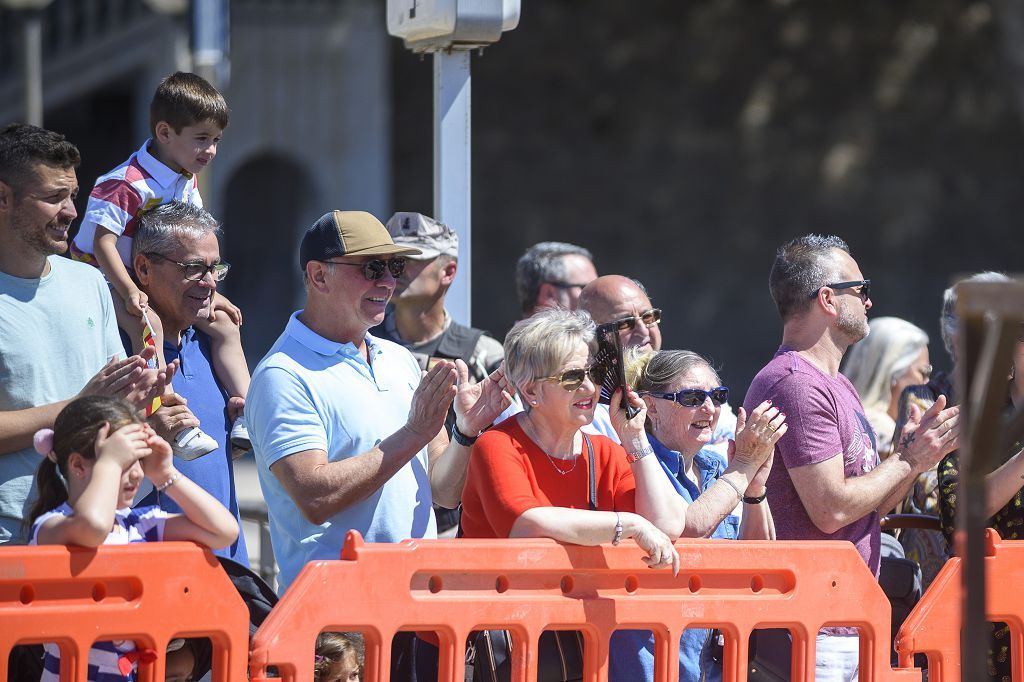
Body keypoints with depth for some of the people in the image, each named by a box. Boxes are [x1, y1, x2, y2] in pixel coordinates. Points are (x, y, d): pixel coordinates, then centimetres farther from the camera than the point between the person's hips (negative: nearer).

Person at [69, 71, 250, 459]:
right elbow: (103, 242, -29)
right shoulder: (128, 183, -26)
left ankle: (247, 419, 4)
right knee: (147, 323, -36)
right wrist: (130, 293, -36)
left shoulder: (188, 182, 3)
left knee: (223, 324, 2)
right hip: (104, 278, -9)